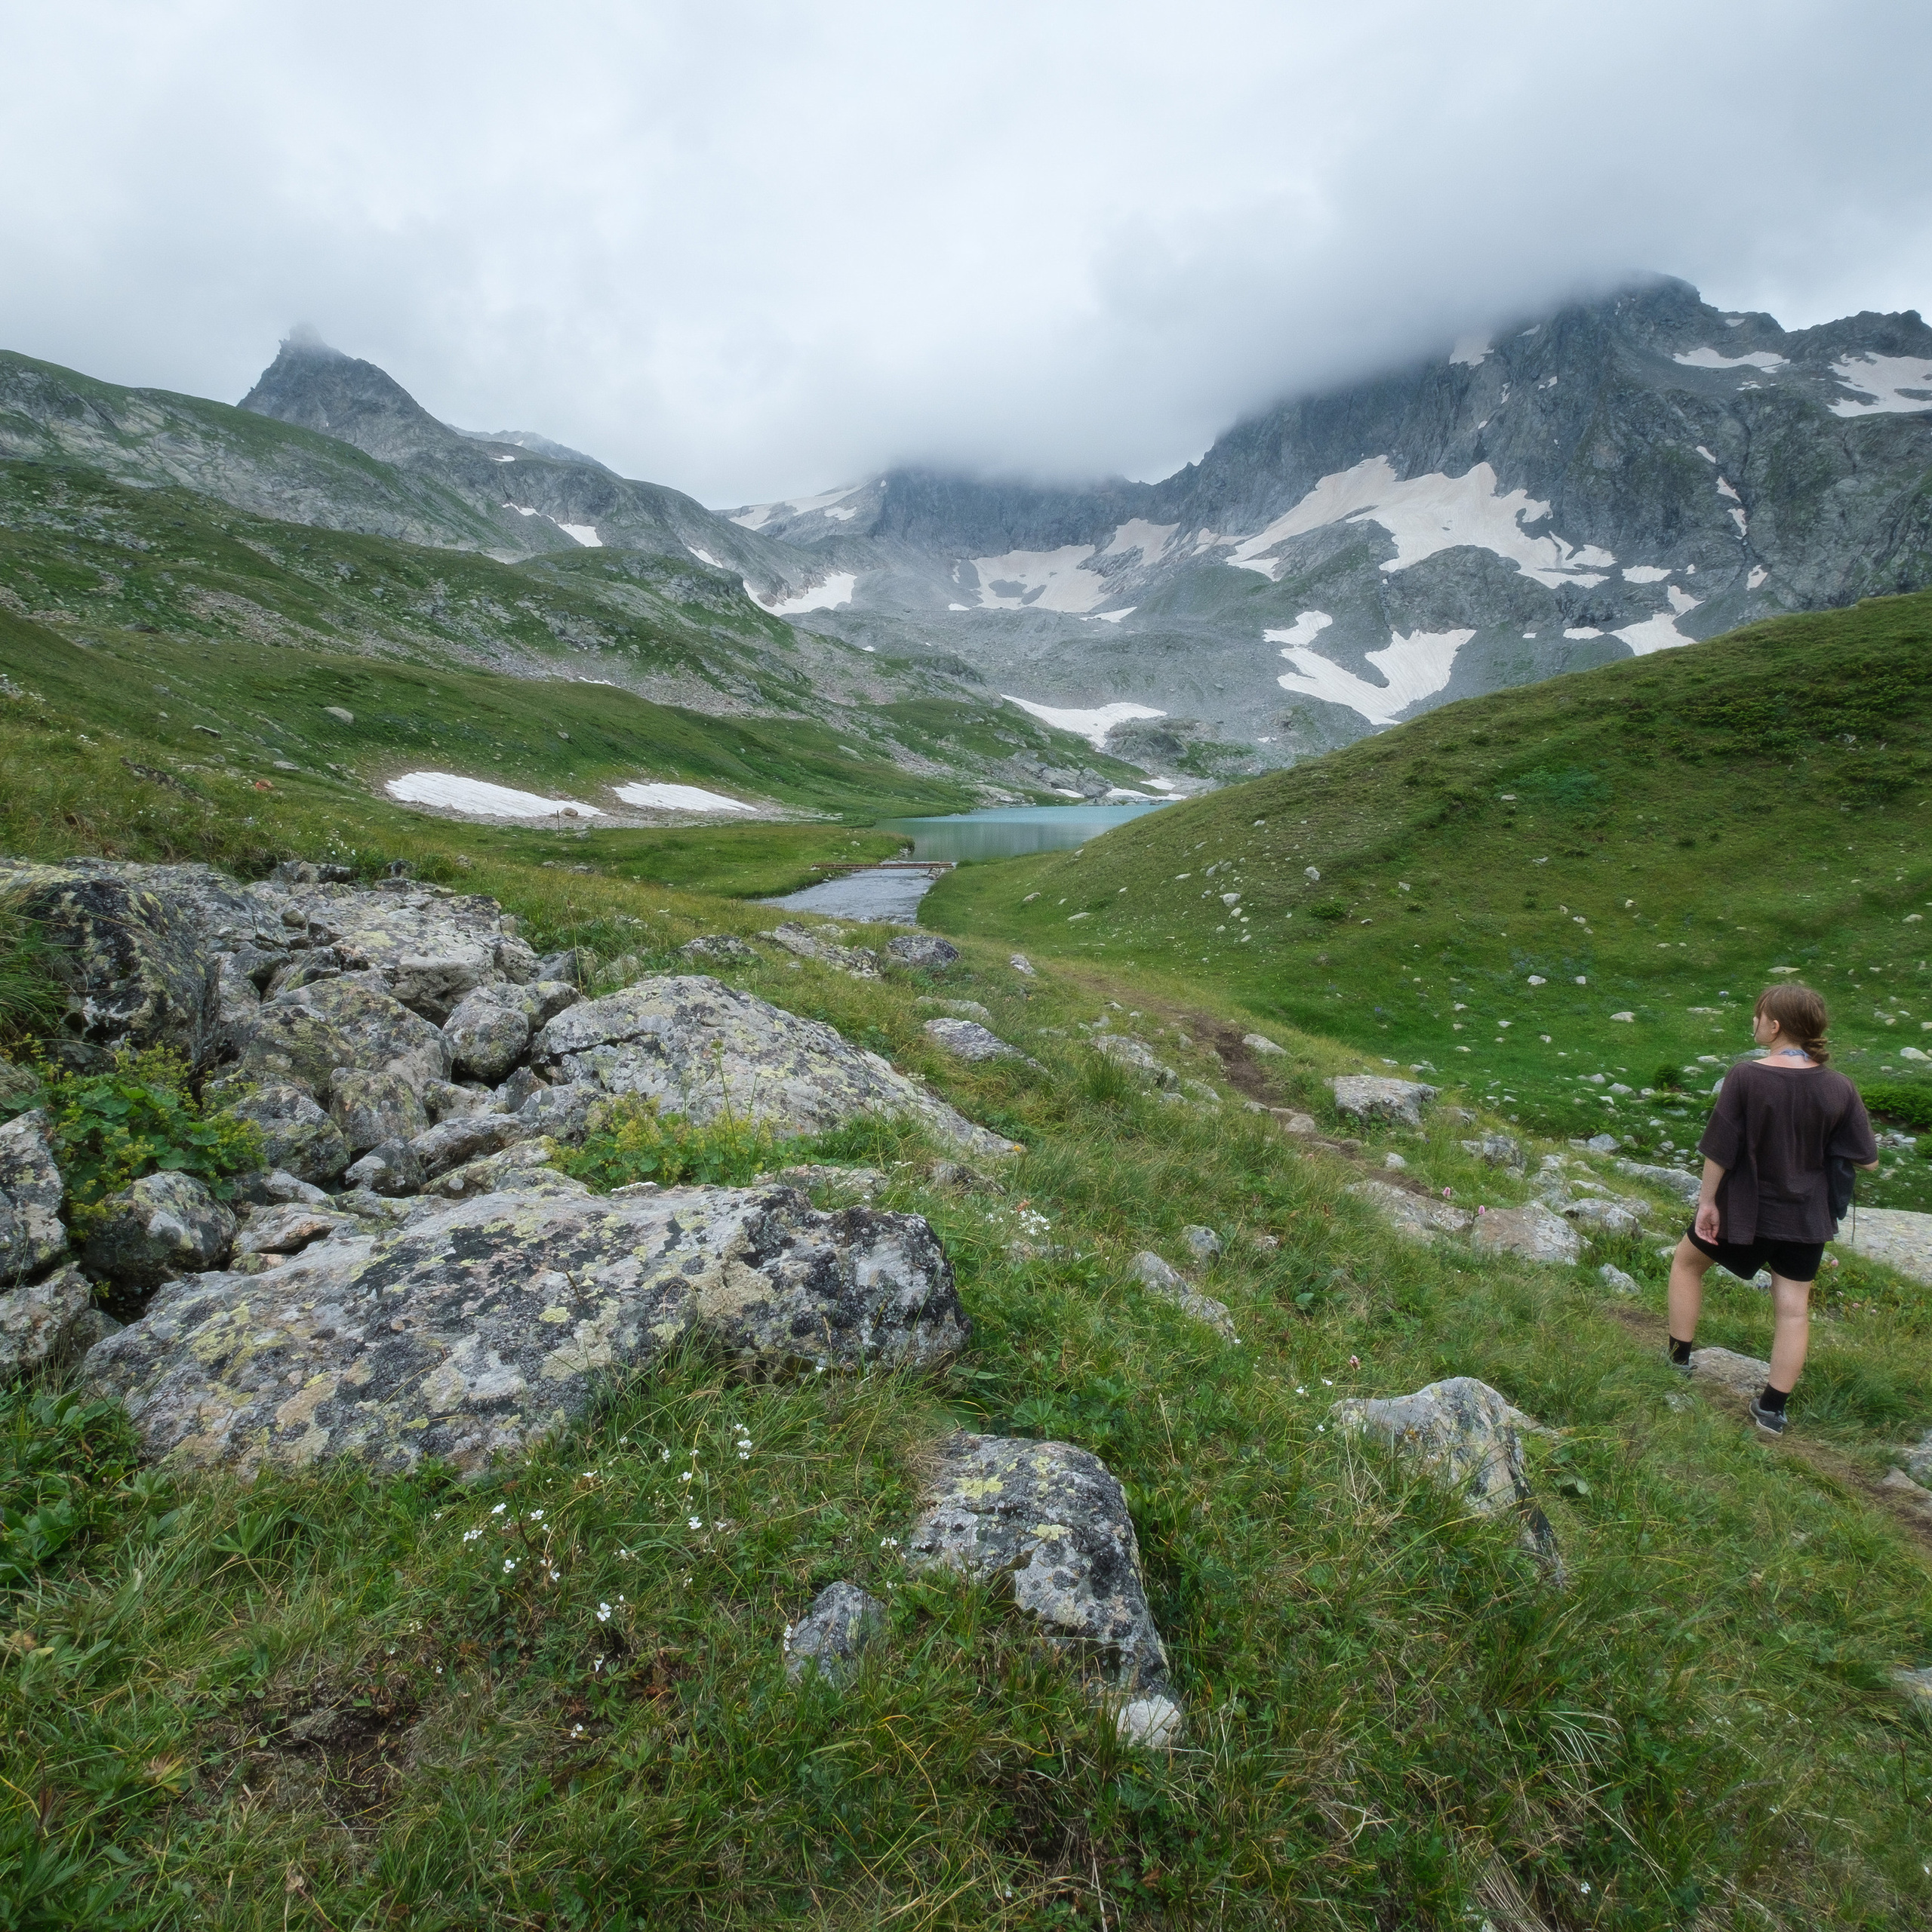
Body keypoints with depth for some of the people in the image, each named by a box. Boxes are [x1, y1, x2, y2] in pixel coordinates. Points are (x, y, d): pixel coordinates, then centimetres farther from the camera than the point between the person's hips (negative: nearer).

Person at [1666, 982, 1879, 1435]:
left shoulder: (1745, 1077, -20)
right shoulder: (1839, 1088, -10)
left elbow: (1719, 1149, -17)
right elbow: (1867, 1160, -4)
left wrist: (1707, 1200, -7)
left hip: (1744, 1210, -3)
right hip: (1806, 1217, 3)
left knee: (1687, 1261, 21)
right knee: (1793, 1309, 11)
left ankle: (1679, 1359, 28)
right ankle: (1773, 1410, 18)